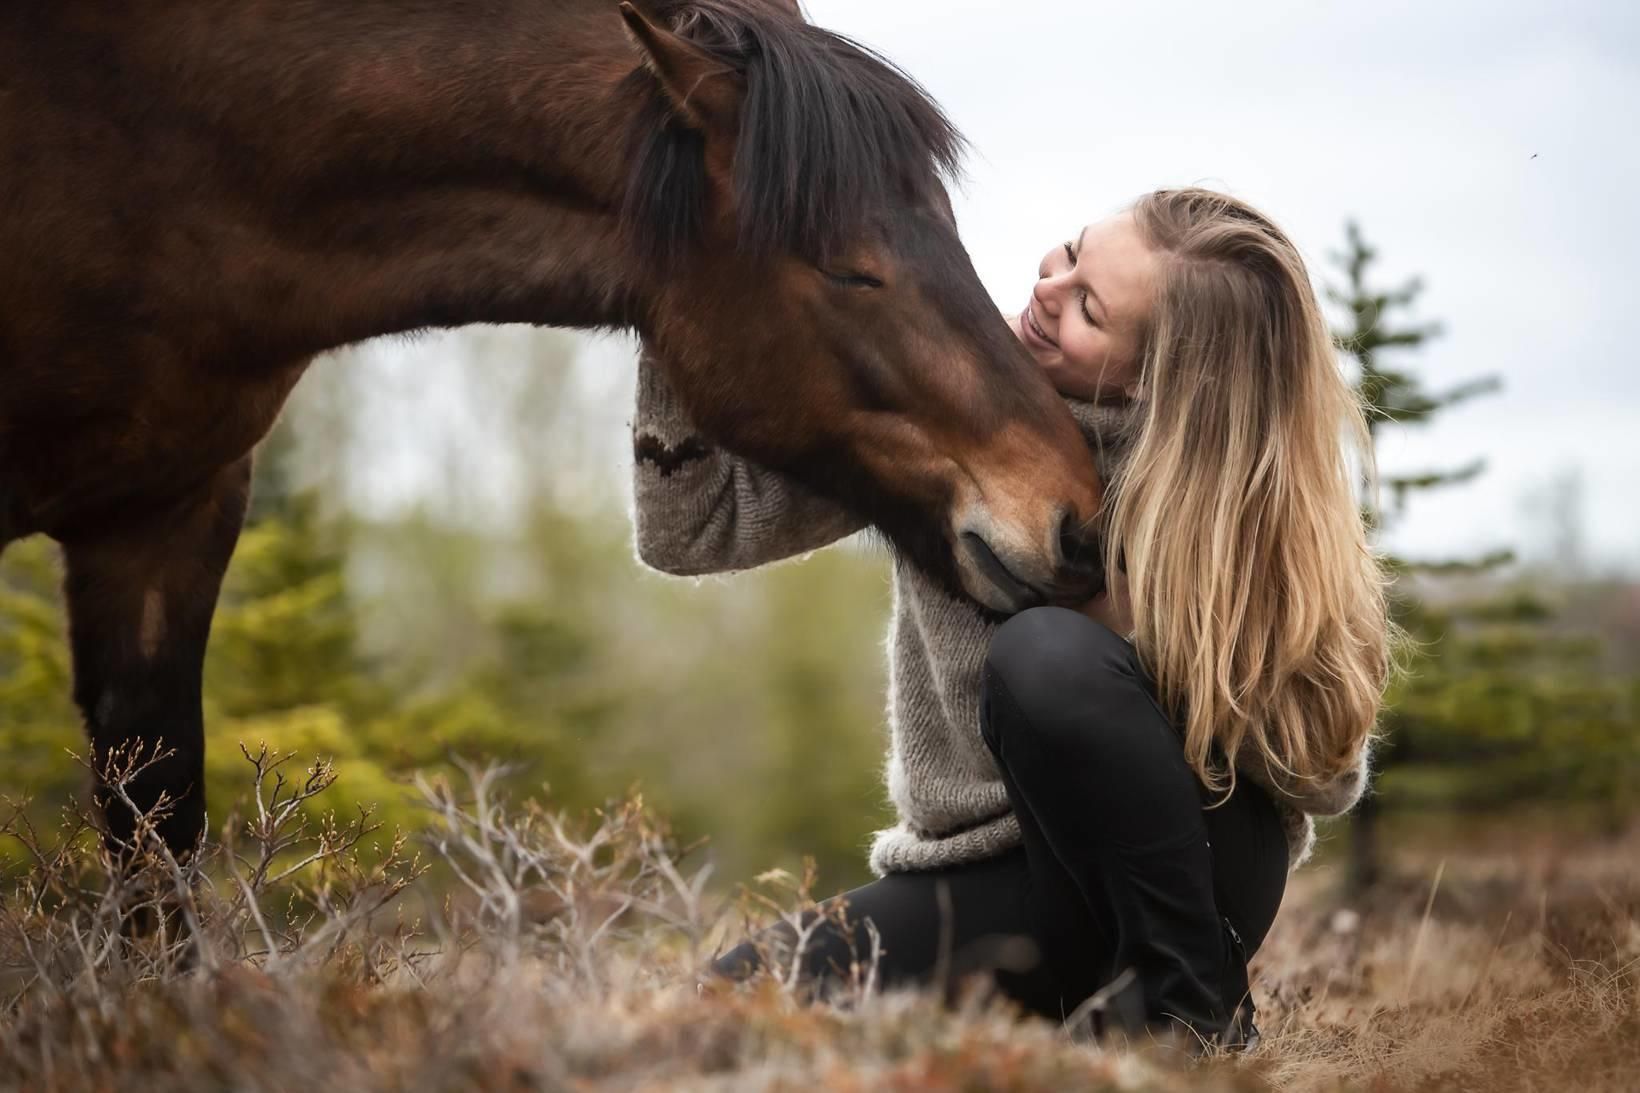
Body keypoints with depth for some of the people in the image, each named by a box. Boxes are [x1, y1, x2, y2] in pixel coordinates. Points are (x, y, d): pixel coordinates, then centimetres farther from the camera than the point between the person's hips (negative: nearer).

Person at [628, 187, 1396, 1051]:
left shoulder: (1264, 473, -13)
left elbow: (1323, 768, -13)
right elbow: (694, 527, -7)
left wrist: (1126, 615, -22)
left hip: (1193, 856, -3)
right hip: (988, 874, 3)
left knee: (1045, 656, -34)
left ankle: (1197, 1012, -14)